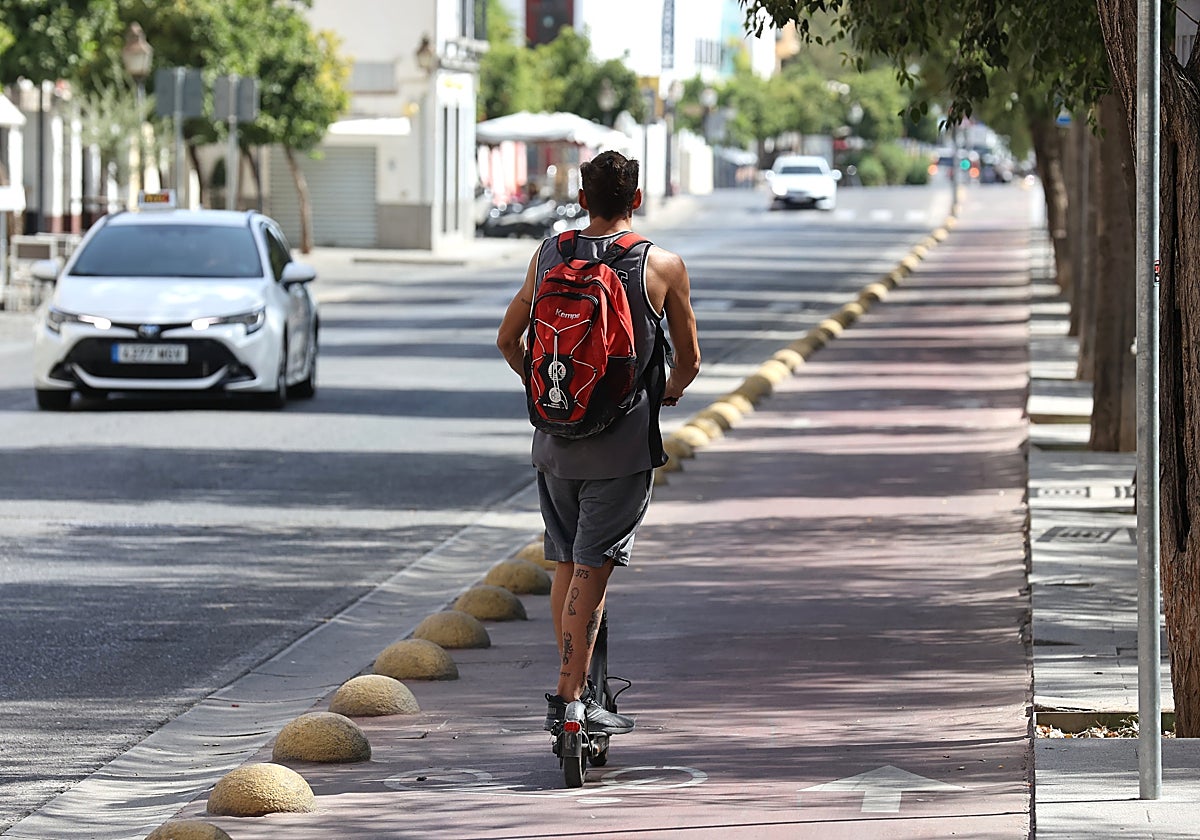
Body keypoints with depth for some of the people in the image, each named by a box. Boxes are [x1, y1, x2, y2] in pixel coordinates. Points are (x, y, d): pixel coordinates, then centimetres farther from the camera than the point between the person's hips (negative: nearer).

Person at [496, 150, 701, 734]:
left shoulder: (548, 256, 4)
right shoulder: (663, 267, -6)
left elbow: (508, 341, 15)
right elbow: (689, 360, 6)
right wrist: (669, 392, 27)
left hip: (555, 439, 4)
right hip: (625, 442, -4)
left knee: (566, 564, 16)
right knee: (592, 569, -4)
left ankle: (577, 685, 23)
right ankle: (569, 698, -7)